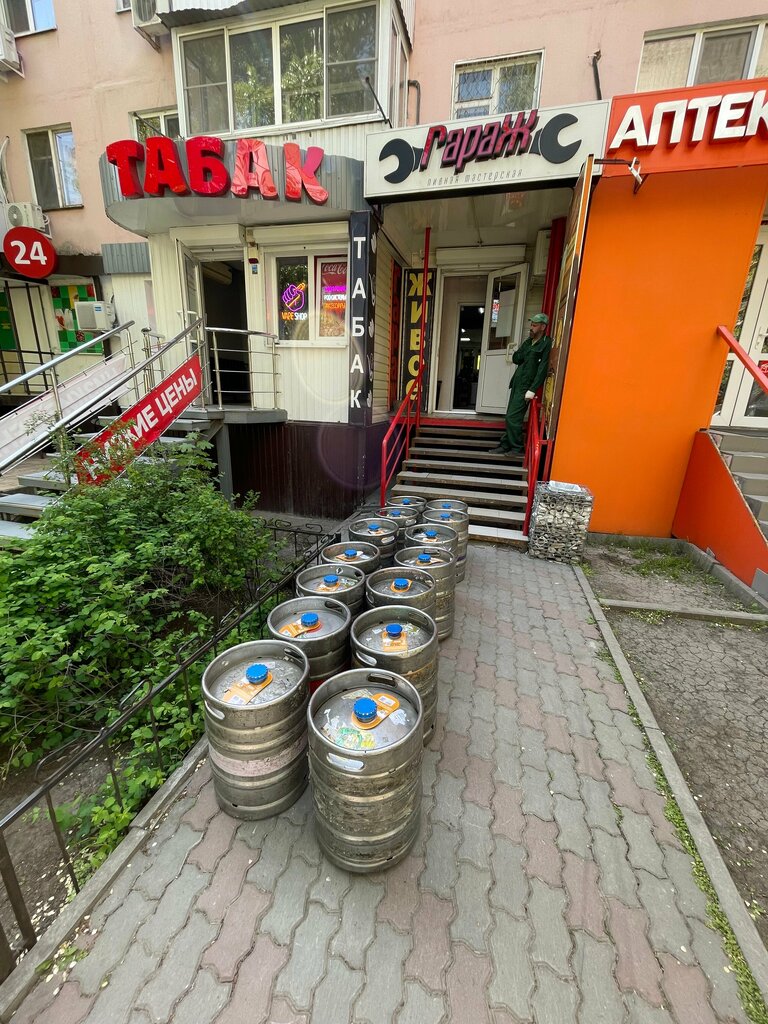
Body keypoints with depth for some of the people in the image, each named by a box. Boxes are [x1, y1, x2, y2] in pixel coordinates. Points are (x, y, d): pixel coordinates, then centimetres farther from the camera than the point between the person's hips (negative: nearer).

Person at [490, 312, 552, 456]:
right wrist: (526, 351, -6)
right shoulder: (528, 341, 16)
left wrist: (533, 390, -20)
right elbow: (516, 359, 10)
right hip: (517, 384, 8)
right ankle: (505, 445, 17)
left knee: (512, 417, -11)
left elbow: (542, 368, -15)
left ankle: (517, 448, 0)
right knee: (510, 418, 9)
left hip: (526, 387, -8)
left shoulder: (546, 344, -8)